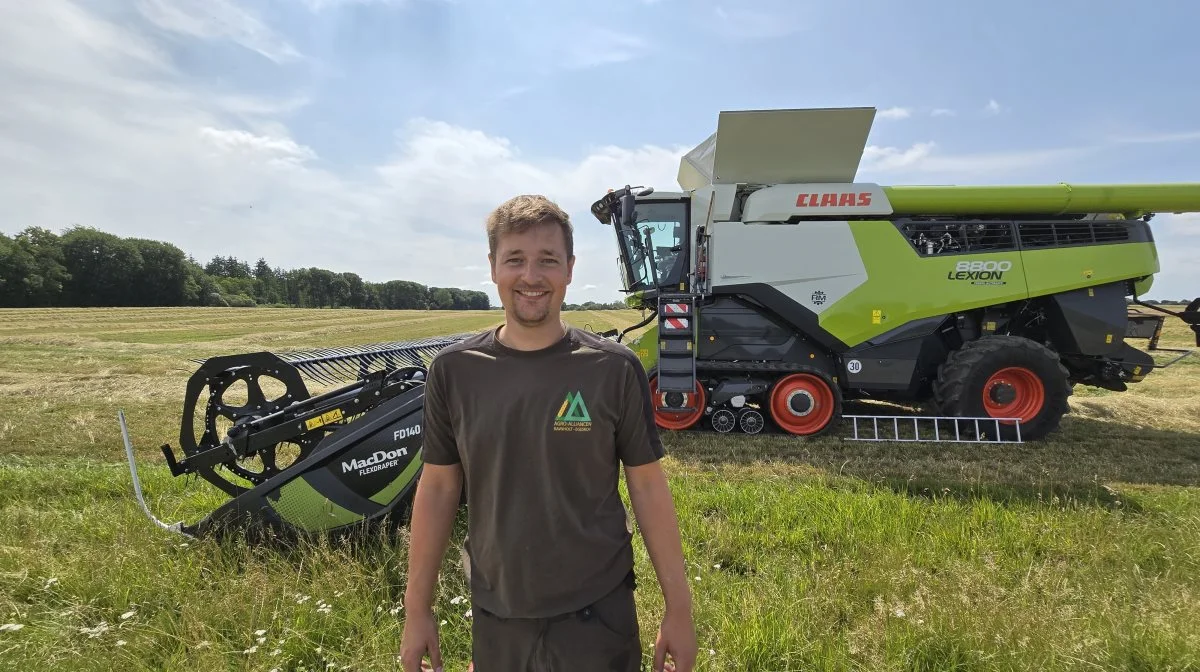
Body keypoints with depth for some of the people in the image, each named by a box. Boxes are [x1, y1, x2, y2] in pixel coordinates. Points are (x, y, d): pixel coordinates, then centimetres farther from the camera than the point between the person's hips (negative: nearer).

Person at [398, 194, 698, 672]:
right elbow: (439, 488, 0)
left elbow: (647, 486, -6)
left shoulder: (614, 369, -12)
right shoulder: (454, 370, -6)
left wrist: (678, 607, -3)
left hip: (597, 615, -2)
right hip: (496, 615, 2)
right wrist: (417, 609, 4)